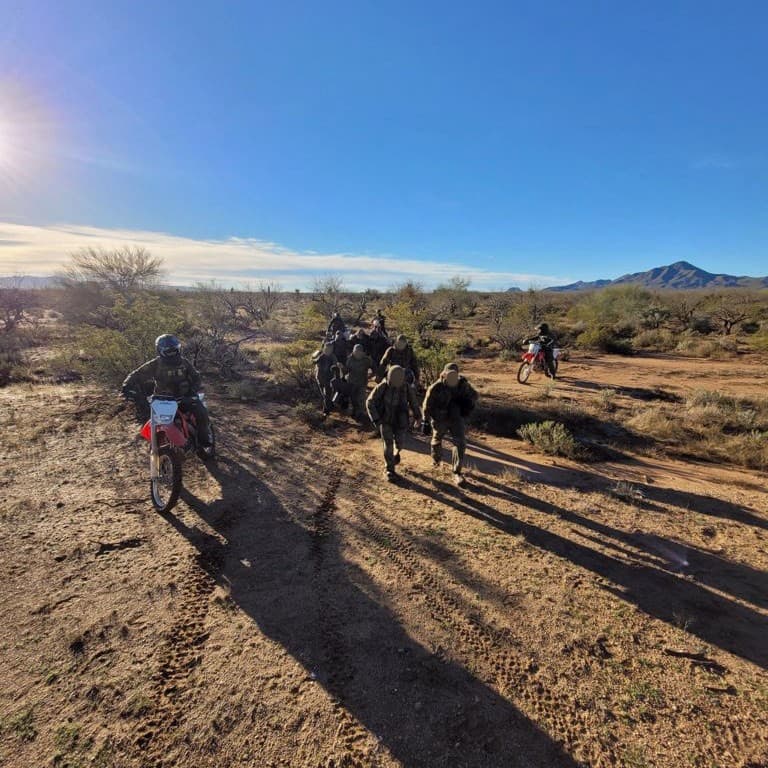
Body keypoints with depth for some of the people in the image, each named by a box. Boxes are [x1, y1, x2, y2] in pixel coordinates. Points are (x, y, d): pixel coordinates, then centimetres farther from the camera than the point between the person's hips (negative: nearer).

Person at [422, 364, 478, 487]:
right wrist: (426, 421, -3)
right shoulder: (436, 387, -20)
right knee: (436, 440, 20)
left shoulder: (463, 384, -11)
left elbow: (474, 395, 8)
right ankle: (436, 460, 52)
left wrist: (467, 408, -8)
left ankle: (457, 473, -5)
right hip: (440, 419, -1)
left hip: (456, 418, 1)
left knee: (460, 443, -11)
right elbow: (427, 405, -9)